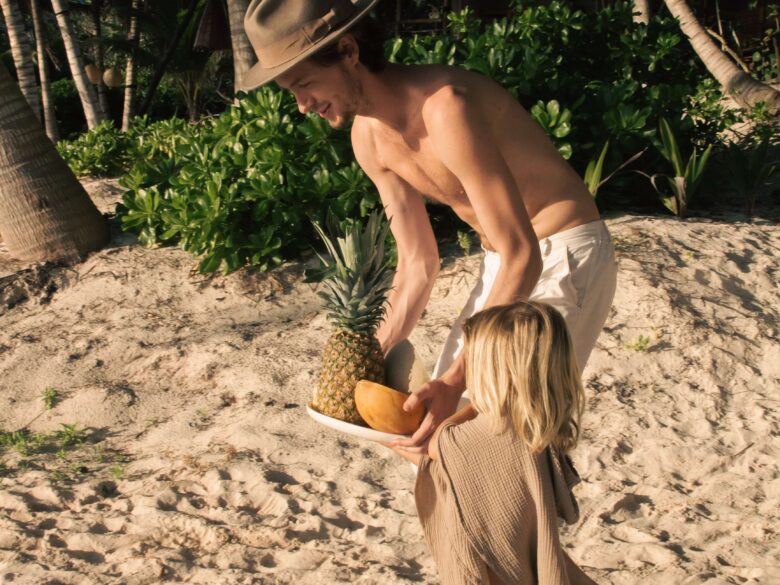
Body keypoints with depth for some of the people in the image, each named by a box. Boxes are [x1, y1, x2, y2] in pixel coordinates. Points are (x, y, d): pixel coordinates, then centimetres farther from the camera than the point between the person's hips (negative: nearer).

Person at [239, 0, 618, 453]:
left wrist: (457, 379, -34)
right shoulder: (369, 137, -2)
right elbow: (418, 263, 4)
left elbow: (522, 256, -31)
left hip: (566, 255, -8)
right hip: (506, 262, 9)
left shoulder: (446, 106, -30)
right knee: (437, 421, 11)